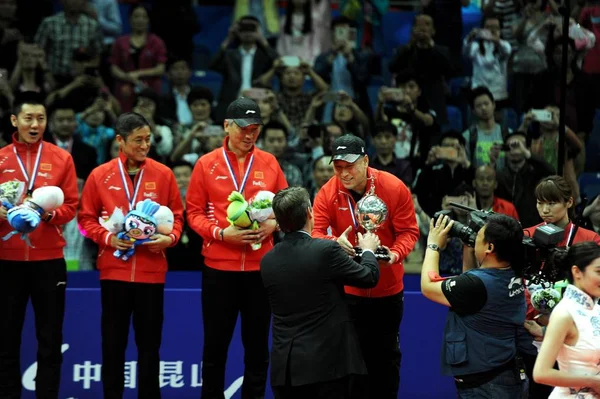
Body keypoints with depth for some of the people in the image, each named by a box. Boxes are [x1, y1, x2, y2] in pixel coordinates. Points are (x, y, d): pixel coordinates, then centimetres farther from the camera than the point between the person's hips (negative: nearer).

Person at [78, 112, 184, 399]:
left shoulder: (163, 174, 2)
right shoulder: (100, 176, 0)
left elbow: (176, 215, 8)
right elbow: (86, 218, 5)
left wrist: (170, 238, -11)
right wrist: (107, 238, -12)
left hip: (151, 270, 0)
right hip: (114, 269, 0)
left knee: (149, 341, 6)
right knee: (113, 341, 4)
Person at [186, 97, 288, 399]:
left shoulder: (269, 163, 5)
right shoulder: (206, 164, 0)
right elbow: (194, 212, 1)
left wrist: (273, 224, -10)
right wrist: (221, 233, -15)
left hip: (260, 266, 2)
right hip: (218, 266, -2)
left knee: (257, 343, 8)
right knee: (215, 342, 5)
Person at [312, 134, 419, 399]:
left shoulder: (394, 188, -14)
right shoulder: (327, 193, -13)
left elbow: (409, 230, -10)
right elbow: (315, 232, -16)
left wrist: (396, 253, -30)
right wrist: (335, 242, -38)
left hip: (388, 287, 0)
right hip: (347, 288, 0)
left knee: (386, 352, 14)